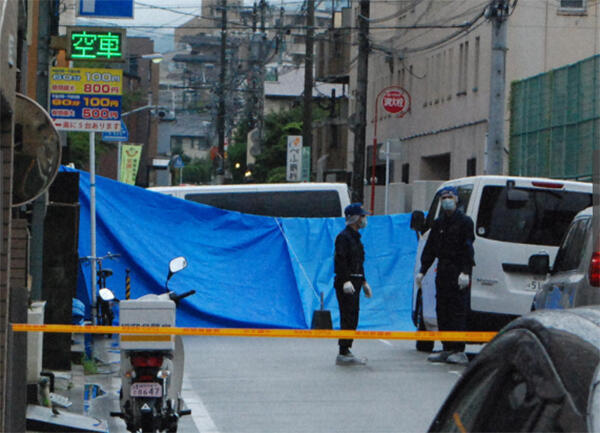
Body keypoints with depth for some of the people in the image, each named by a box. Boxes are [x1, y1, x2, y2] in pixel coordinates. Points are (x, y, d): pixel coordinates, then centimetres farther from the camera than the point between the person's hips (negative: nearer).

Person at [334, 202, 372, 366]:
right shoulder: (343, 237, -12)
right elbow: (340, 261, -21)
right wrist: (346, 281, -29)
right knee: (348, 318, -12)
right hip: (345, 283, -10)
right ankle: (343, 354, -13)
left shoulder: (355, 237, 19)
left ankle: (346, 350, 20)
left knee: (352, 318, 12)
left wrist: (363, 282, 28)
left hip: (354, 282, 10)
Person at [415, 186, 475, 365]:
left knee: (458, 310, -9)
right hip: (443, 271, 7)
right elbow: (429, 249, 19)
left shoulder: (464, 222, -3)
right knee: (442, 311, 6)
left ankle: (459, 351, -10)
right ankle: (448, 349, 11)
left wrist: (465, 272, -20)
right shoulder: (438, 224, 17)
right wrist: (422, 271, 12)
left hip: (459, 271, -7)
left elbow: (468, 249, -11)